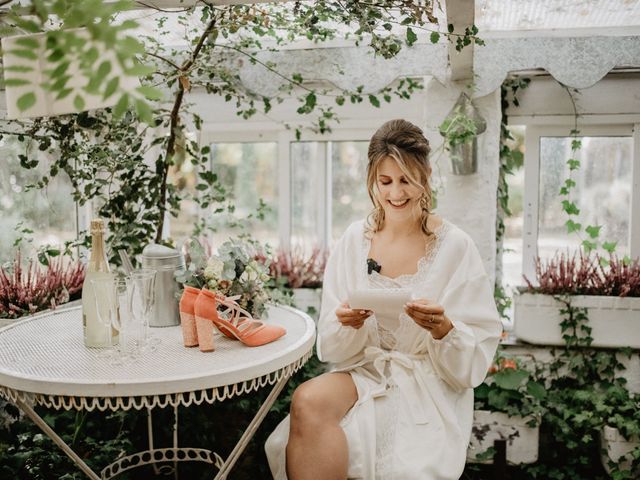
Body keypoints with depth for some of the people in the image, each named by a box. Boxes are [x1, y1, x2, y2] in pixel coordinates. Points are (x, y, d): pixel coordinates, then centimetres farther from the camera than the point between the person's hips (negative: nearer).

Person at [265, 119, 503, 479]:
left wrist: (443, 329, -24)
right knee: (309, 400, -30)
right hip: (364, 372, 2)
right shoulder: (354, 241, 2)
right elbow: (333, 347, 4)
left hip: (428, 386, -2)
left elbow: (476, 356, -5)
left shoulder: (456, 247, -5)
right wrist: (348, 324, -18)